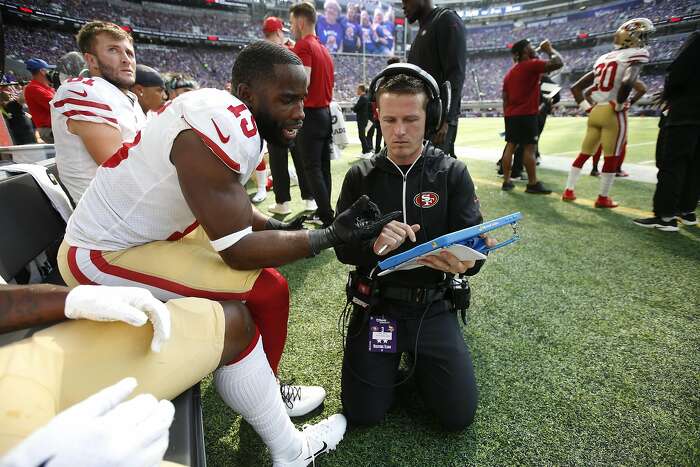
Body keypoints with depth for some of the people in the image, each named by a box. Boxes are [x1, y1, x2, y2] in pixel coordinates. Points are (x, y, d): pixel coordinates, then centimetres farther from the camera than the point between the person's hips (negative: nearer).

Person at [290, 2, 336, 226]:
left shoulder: (303, 46, -10)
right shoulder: (324, 49, 17)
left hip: (311, 115, -9)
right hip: (326, 113, 9)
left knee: (312, 169, -6)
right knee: (323, 167, 10)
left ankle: (328, 219, -6)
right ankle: (323, 212, 18)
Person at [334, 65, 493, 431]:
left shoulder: (453, 174, -4)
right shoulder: (360, 176, -3)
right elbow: (342, 247, -5)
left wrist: (464, 263, -33)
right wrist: (373, 246, -28)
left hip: (433, 308, 1)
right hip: (375, 304, 0)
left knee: (458, 415, -1)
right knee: (362, 414, -1)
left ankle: (416, 355, 27)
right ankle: (394, 356, 28)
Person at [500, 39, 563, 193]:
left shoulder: (509, 73, 17)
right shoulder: (531, 65, -6)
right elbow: (558, 63, -13)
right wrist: (549, 50, 2)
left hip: (511, 115, 8)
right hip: (527, 114, -7)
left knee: (510, 146, 8)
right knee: (529, 148, -5)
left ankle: (506, 181, 9)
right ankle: (533, 184, -2)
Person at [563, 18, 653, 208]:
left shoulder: (604, 58, 16)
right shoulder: (636, 55, -6)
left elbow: (575, 87, 14)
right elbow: (627, 83, -27)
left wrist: (586, 107, 14)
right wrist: (620, 105, -12)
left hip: (595, 112, 7)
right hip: (613, 114, -6)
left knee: (584, 153, 13)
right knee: (611, 158, 2)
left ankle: (568, 191, 16)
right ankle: (603, 198, 9)